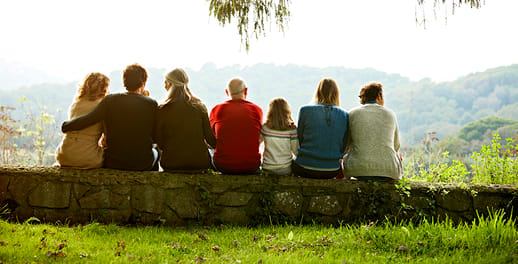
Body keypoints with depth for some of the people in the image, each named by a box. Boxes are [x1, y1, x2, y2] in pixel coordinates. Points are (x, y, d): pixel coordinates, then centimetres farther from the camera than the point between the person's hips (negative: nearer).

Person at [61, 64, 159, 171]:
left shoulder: (110, 100, -9)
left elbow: (87, 119, -16)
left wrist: (65, 126, 0)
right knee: (155, 152, 33)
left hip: (113, 163, 1)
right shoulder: (151, 104, -11)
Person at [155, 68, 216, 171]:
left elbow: (160, 143, -1)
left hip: (172, 163, -1)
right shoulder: (199, 106, 0)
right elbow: (210, 138, 2)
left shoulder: (162, 110, -5)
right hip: (200, 162, 2)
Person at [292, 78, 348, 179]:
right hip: (332, 171, 1)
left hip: (305, 169, -1)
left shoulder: (305, 110, -6)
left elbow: (299, 139, 3)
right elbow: (343, 147, 5)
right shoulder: (344, 115, -2)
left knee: (292, 162, 32)